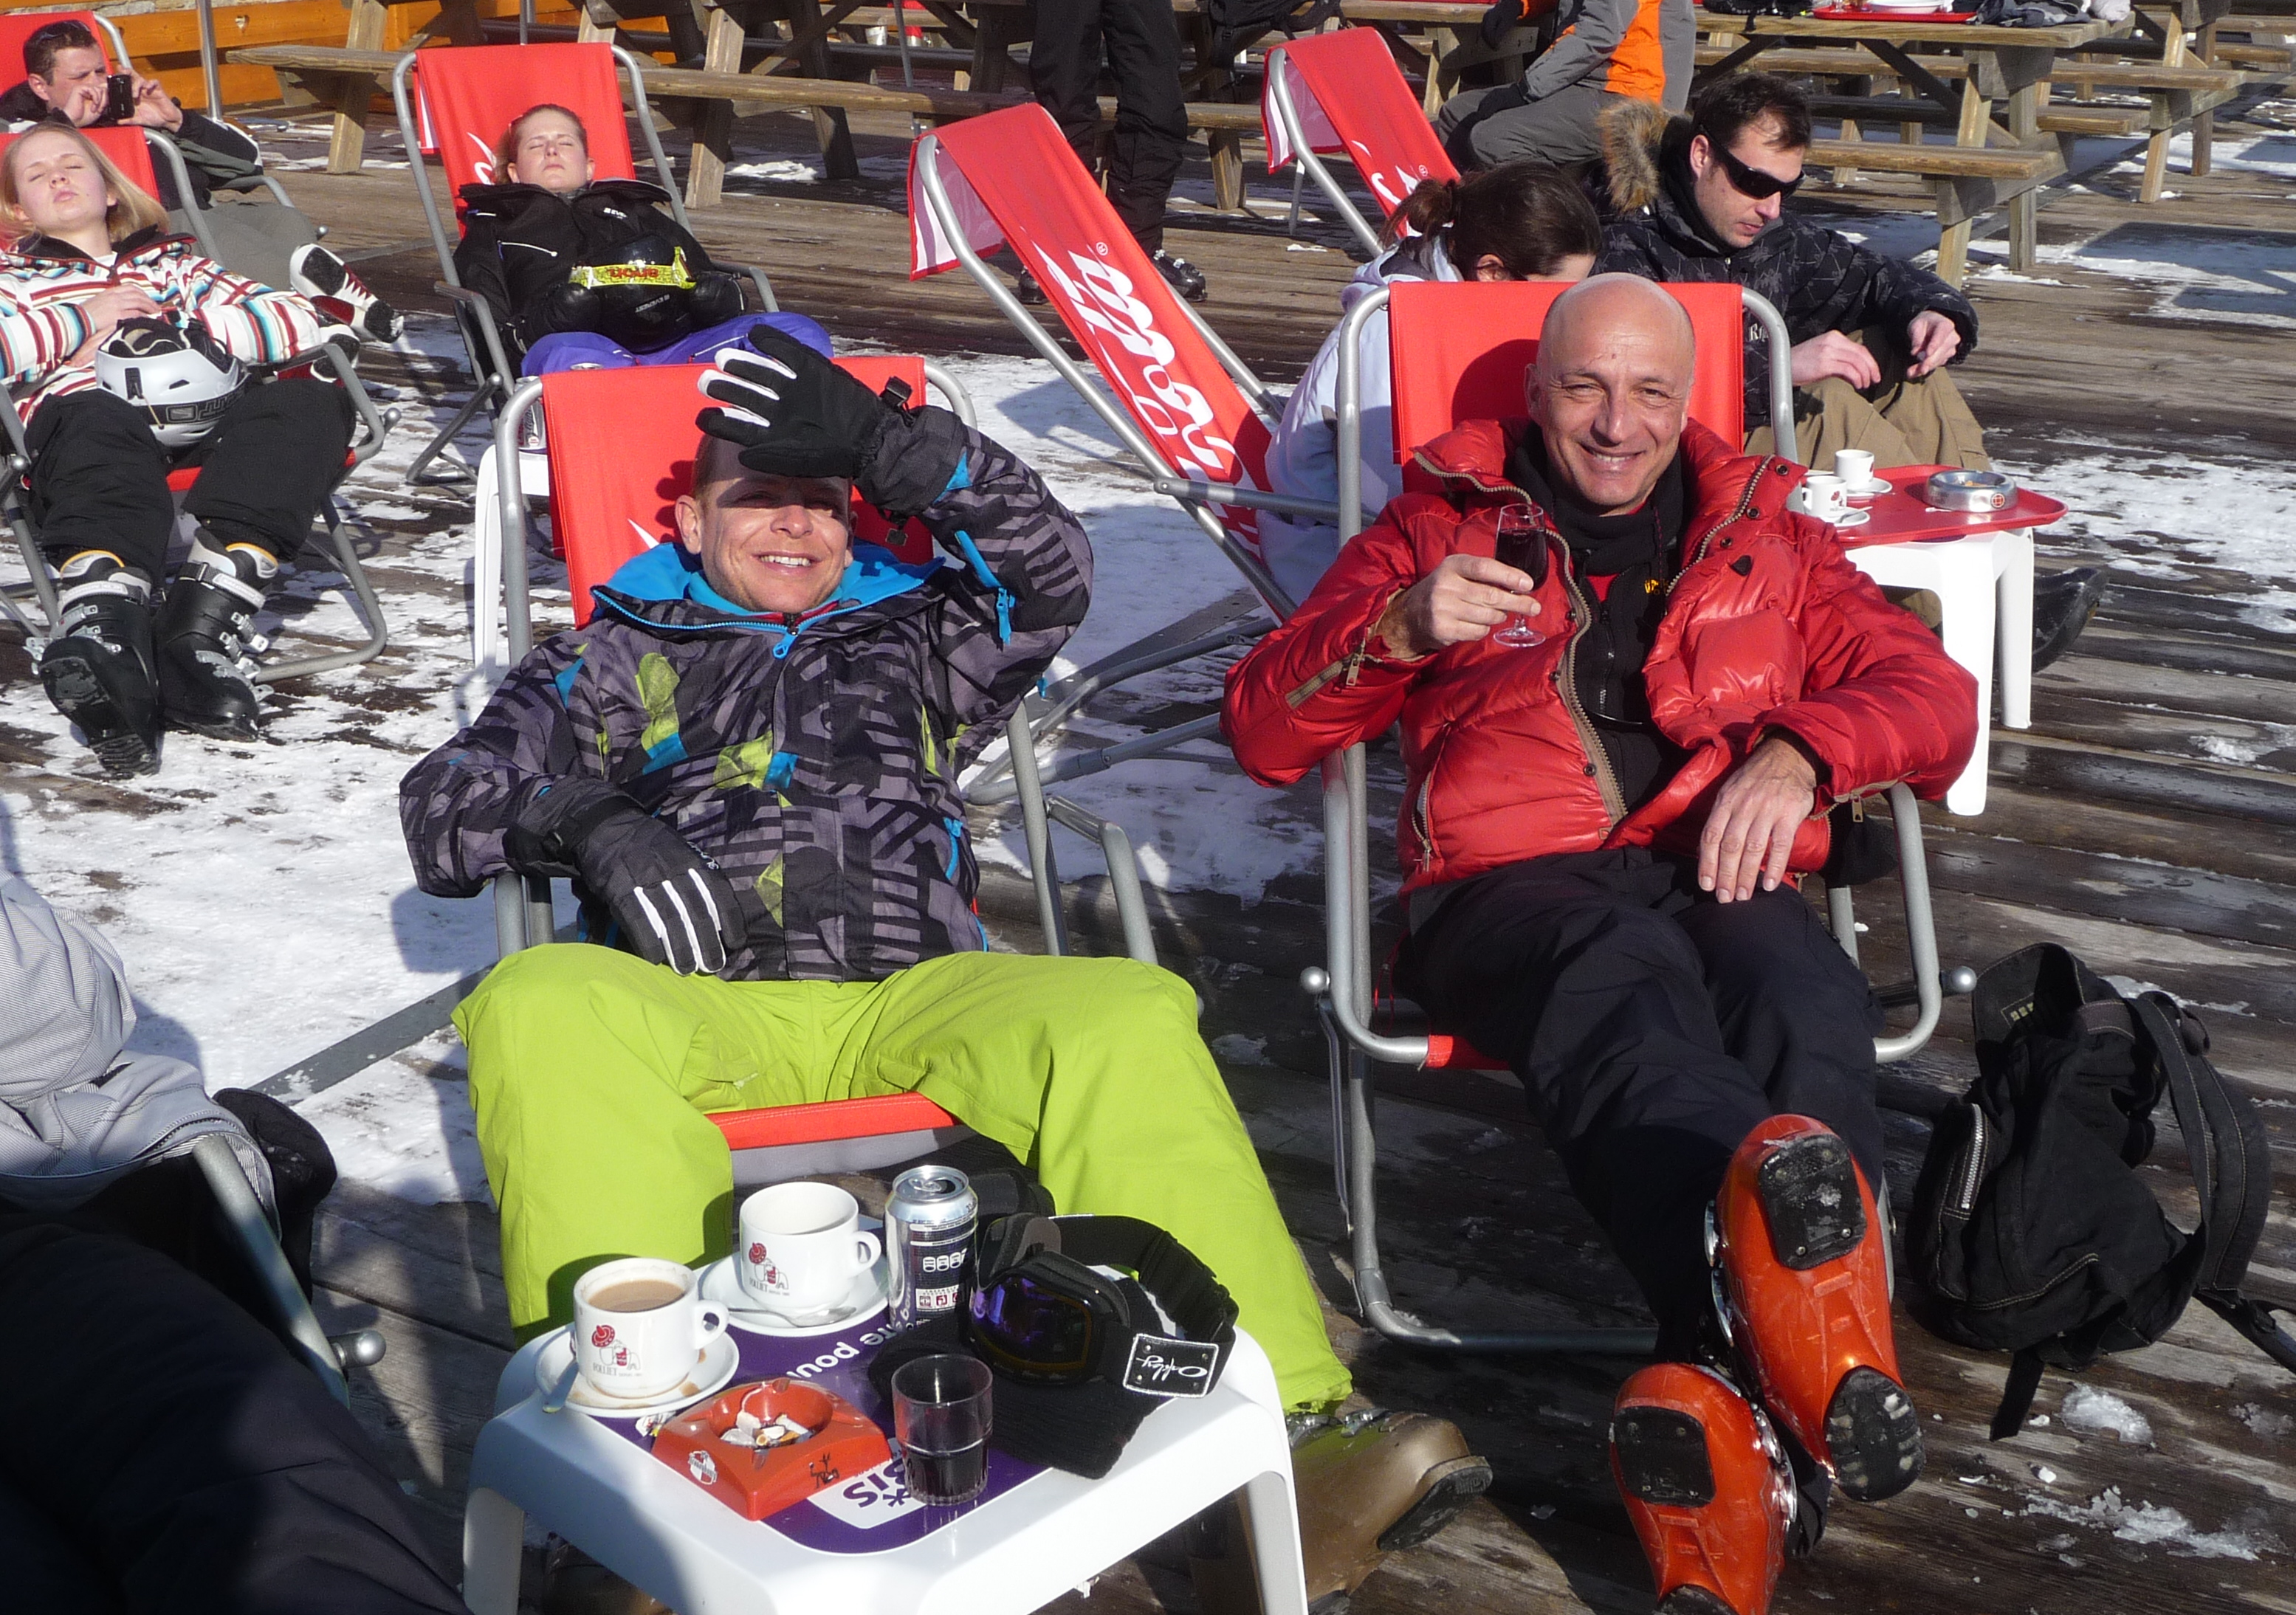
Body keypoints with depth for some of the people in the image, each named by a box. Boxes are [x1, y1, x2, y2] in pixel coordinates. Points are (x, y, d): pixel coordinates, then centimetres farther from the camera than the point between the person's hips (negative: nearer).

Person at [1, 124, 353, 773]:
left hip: (199, 419, 3)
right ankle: (104, 624, -68)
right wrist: (84, 317, 8)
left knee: (311, 402, -29)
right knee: (100, 428, -41)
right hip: (87, 416, -2)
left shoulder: (171, 262, 37)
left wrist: (173, 328, 9)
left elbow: (302, 320, 20)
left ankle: (206, 621, -46)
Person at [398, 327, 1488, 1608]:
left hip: (915, 1006, 1)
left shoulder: (911, 638, 28)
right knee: (536, 1009, -34)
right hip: (702, 1013, 0)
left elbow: (1051, 572, 8)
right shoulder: (624, 660, 26)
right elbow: (445, 812, 16)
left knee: (1133, 1016, -29)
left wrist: (887, 441, -5)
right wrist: (589, 820, -6)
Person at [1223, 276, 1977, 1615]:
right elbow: (1265, 735, 15)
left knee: (1806, 1002, -37)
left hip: (1717, 874, 2)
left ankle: (1738, 1401, -56)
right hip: (1509, 887, -2)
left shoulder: (1766, 537, 28)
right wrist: (1401, 628, -5)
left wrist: (1797, 752, -5)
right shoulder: (1446, 524, 23)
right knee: (1630, 984, -40)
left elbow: (1933, 694, 17)